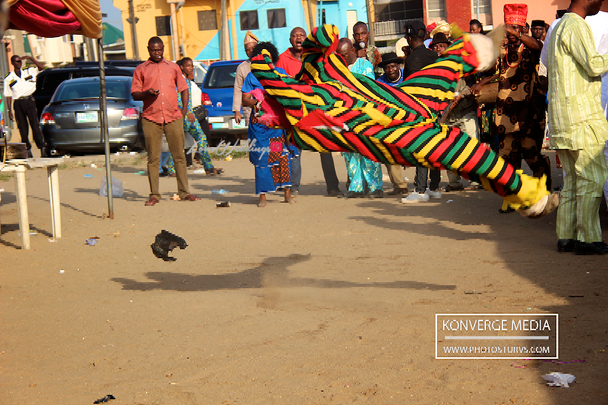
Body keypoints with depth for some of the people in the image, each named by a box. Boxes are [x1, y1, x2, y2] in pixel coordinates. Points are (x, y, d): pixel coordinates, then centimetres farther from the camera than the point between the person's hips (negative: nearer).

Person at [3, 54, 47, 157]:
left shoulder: (29, 71, 10)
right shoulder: (8, 78, 8)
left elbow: (41, 67, 3)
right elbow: (8, 95, 8)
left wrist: (30, 58, -5)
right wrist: (9, 111, 2)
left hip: (29, 101, -1)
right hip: (18, 103, 1)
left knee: (35, 125, -9)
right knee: (22, 127, 1)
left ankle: (42, 147, -10)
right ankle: (27, 149, 6)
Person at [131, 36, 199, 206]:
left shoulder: (173, 67, 18)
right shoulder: (141, 69, 11)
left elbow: (183, 88, 21)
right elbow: (134, 94, 7)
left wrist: (185, 107, 6)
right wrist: (147, 93, -14)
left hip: (173, 117, 2)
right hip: (150, 118, -2)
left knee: (179, 156, 0)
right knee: (153, 158, -1)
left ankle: (184, 192, 5)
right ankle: (154, 195, 4)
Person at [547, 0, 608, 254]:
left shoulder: (559, 26, 21)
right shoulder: (576, 26, -11)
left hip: (563, 116, 10)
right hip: (581, 115, -10)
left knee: (573, 178, 10)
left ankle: (566, 236, 10)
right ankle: (587, 238, -9)